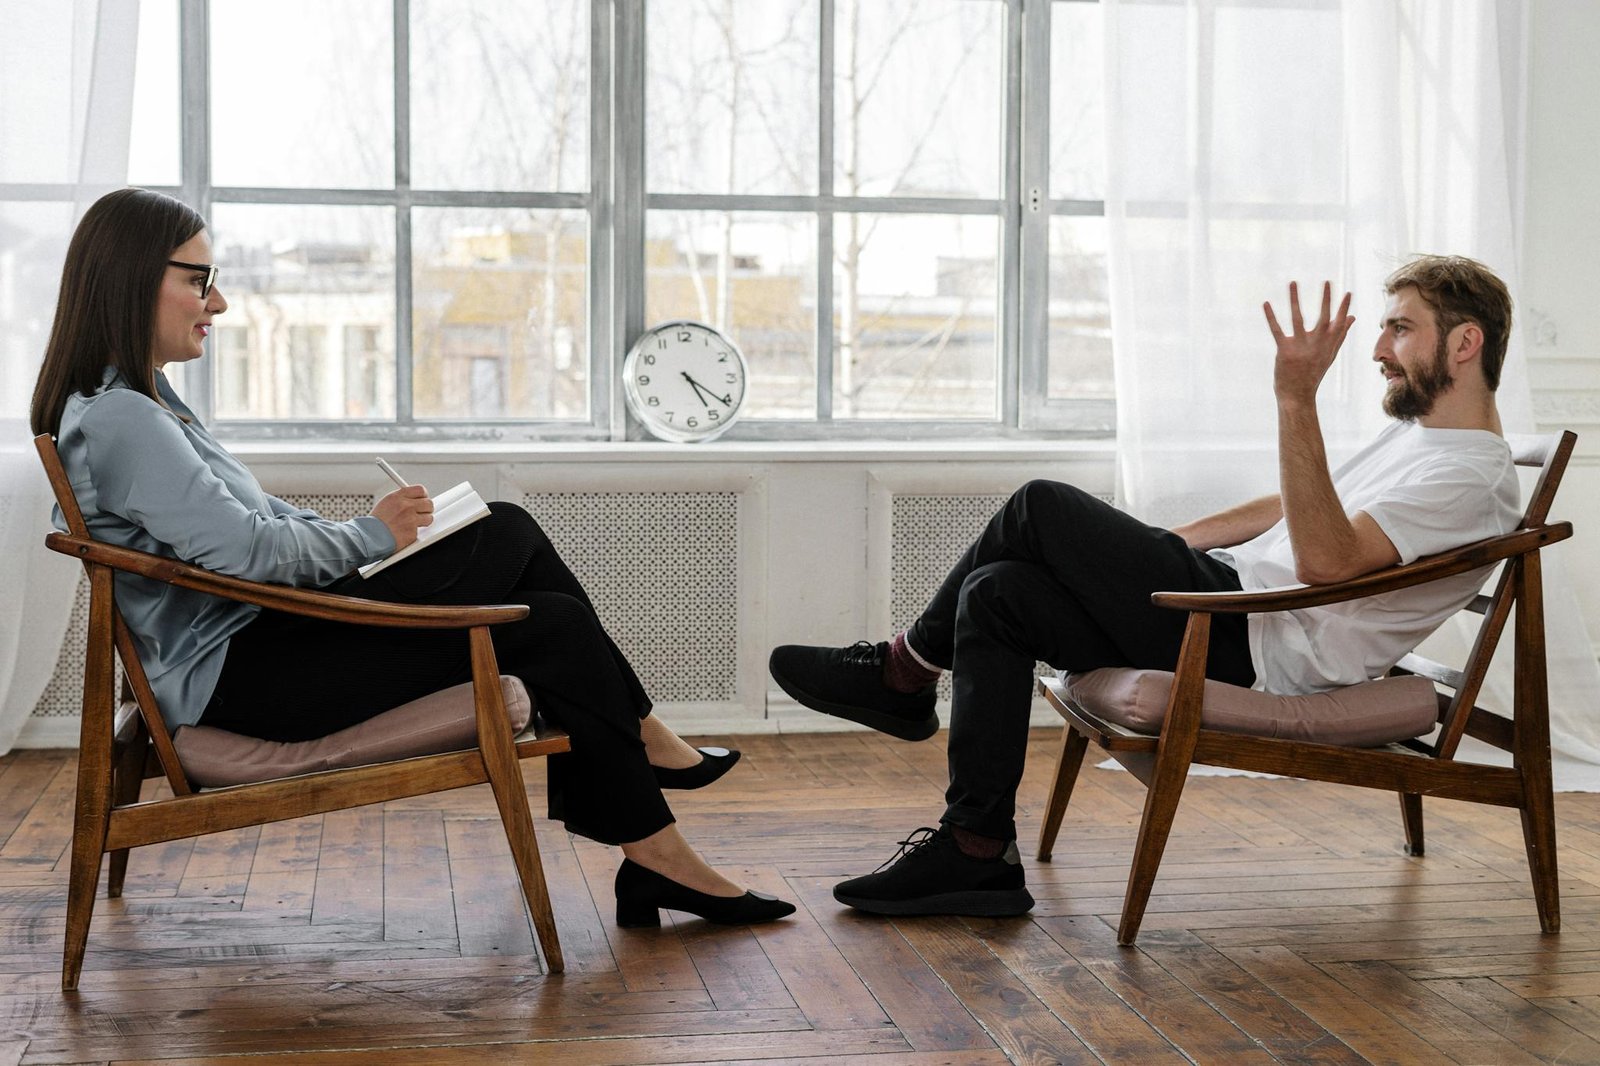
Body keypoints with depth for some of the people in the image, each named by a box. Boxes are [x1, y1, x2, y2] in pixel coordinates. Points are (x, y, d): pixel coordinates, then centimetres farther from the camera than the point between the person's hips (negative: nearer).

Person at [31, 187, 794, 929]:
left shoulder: (134, 399, 15)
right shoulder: (115, 417, -18)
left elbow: (256, 517, 18)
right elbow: (245, 547, -24)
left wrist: (371, 531, 5)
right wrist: (372, 535, -8)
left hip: (263, 631, 11)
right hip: (236, 676, -11)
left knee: (510, 532, 4)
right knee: (551, 629, -11)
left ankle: (637, 741, 9)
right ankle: (656, 858, -1)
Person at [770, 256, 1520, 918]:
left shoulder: (1472, 477, -13)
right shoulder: (1416, 430, 21)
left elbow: (1324, 557, -28)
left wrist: (1297, 401, -34)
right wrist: (1153, 546, 24)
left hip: (1262, 648, -11)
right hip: (1236, 596, 11)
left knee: (1042, 508, -13)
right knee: (996, 594, -2)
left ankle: (904, 673, 5)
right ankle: (977, 853, -2)